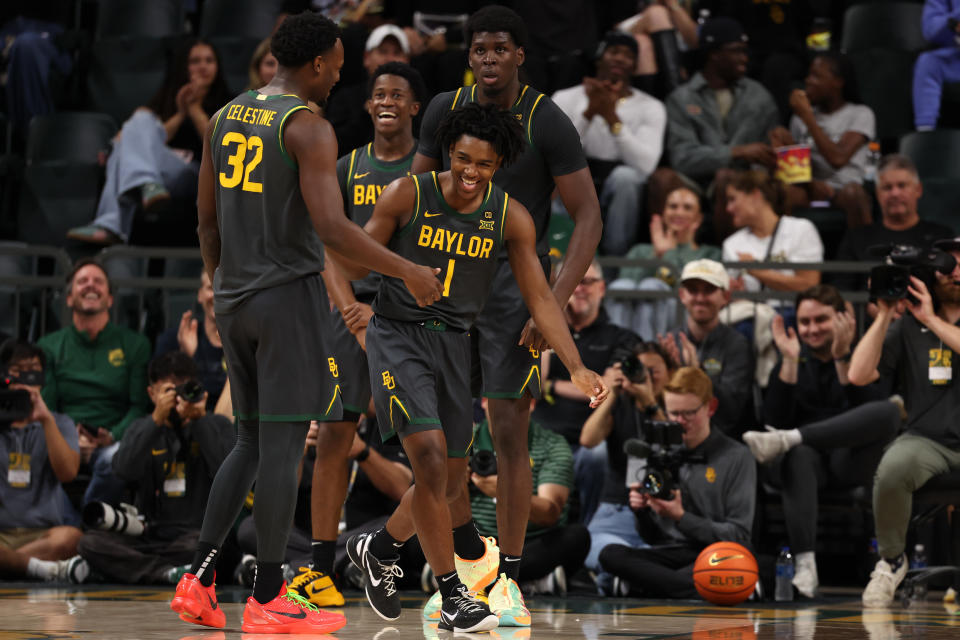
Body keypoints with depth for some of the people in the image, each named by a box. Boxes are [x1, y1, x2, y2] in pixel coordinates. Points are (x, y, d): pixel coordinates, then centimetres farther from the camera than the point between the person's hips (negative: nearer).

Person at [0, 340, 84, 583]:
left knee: (70, 537, -37)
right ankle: (44, 568, -30)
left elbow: (67, 472, -2)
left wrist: (46, 420, -10)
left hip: (41, 533, 1)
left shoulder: (59, 424, 16)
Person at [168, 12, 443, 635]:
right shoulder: (309, 127, -13)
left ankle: (198, 581, 10)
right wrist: (408, 271, -14)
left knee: (253, 441, 16)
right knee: (283, 442, -3)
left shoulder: (225, 117, 11)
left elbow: (207, 216, 16)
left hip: (236, 297, 8)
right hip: (291, 295, -8)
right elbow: (331, 225, -22)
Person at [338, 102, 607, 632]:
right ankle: (452, 596, -14)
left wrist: (576, 368, -10)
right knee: (430, 456, -20)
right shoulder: (407, 195, -11)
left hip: (454, 343, 5)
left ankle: (378, 549, 39)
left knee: (451, 479, 12)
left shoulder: (510, 218, -4)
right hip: (397, 335, -5)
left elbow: (539, 297, -2)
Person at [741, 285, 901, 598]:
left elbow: (870, 410, -10)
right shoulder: (794, 359, 15)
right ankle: (804, 566, -51)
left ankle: (785, 441, -40)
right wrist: (790, 362, -6)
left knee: (889, 411, -31)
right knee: (797, 456, -39)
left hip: (851, 459, 0)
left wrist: (843, 359, -16)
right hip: (808, 459, 1)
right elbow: (775, 420, 0)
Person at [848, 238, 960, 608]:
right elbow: (858, 375, 1)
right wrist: (884, 316, -2)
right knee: (893, 468, -34)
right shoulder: (907, 328, 11)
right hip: (927, 440, 0)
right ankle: (891, 560, -8)